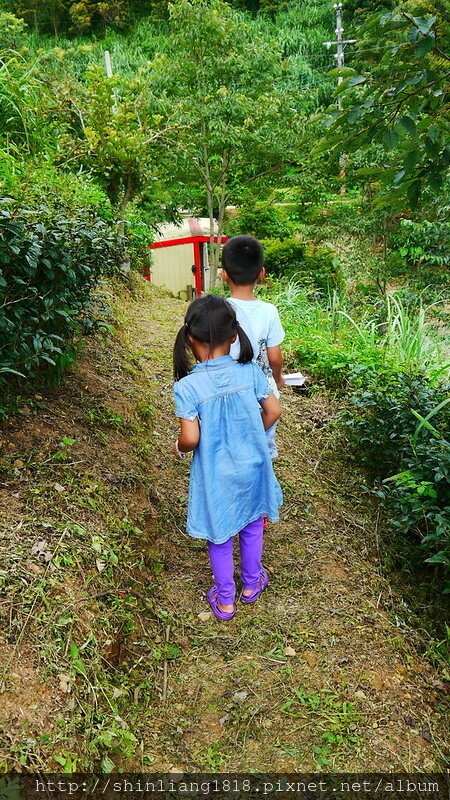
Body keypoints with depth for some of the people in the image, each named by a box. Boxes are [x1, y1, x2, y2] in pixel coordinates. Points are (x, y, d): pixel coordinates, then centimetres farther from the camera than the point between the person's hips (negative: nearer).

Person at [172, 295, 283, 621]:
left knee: (220, 536, 18)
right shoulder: (251, 371, -13)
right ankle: (251, 583, 46)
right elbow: (274, 412, -5)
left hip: (216, 475, -2)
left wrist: (178, 448, -1)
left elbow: (191, 438, -23)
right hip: (252, 467, 3)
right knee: (252, 525, 25)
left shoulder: (187, 386, -23)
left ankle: (225, 600, 36)